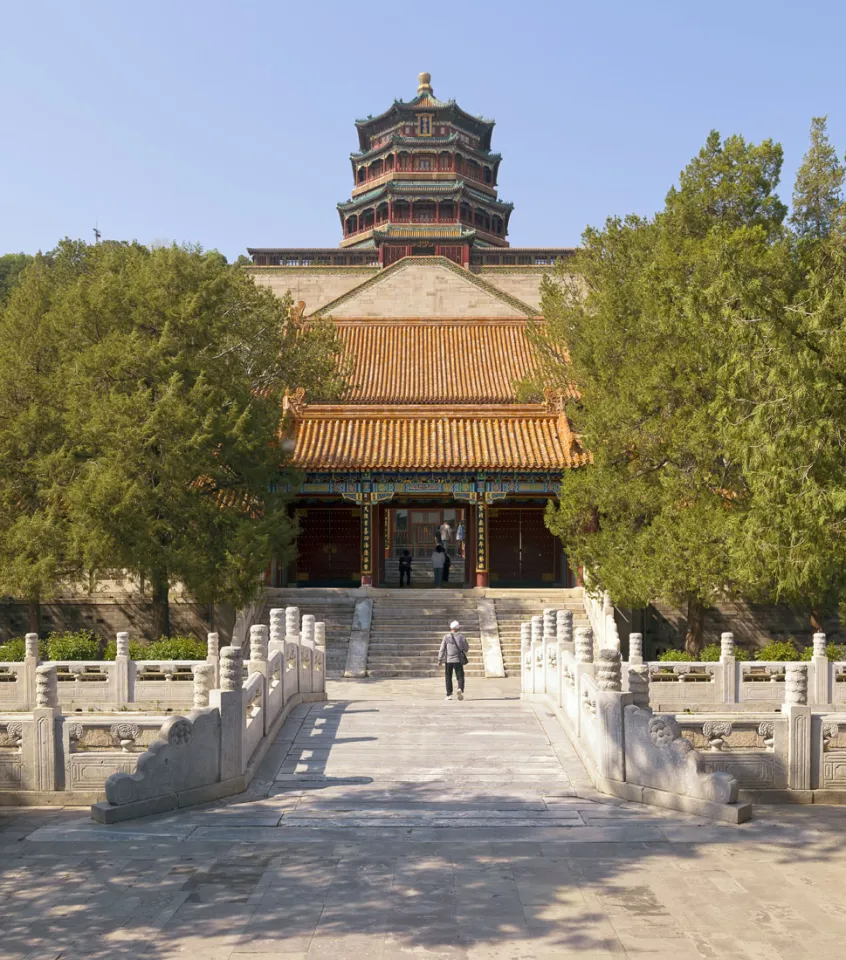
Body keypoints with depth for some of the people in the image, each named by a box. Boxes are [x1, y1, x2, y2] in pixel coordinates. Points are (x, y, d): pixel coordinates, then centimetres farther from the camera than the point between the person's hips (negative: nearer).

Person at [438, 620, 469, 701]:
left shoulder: (446, 637, -4)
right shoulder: (461, 636, -2)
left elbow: (442, 649, -3)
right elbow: (466, 648, 5)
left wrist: (440, 659, 4)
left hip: (448, 660, 0)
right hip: (458, 660, 0)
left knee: (448, 677, 11)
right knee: (460, 677, 5)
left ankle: (449, 694, 10)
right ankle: (460, 689, -22)